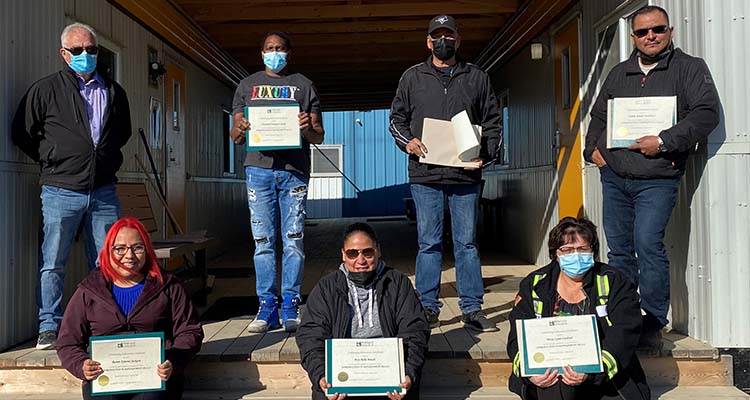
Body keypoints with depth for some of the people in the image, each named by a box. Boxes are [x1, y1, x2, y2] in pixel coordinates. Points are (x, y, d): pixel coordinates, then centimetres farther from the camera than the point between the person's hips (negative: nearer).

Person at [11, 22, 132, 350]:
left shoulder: (114, 92, 12)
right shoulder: (45, 89, 2)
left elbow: (123, 132, 27)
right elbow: (21, 134, 8)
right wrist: (51, 162, 7)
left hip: (103, 191, 3)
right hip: (61, 191, -3)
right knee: (52, 263, 2)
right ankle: (49, 327, 12)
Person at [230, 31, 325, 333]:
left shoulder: (303, 85, 15)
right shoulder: (247, 86, 19)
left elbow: (319, 137, 12)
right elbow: (235, 137, 15)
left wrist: (308, 128, -12)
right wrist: (241, 129, -9)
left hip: (294, 169, -1)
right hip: (259, 168, 1)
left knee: (293, 241, -2)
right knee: (263, 241, 0)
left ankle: (290, 308, 5)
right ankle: (267, 307, 6)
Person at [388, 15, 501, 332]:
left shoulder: (476, 77, 13)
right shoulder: (413, 77, 13)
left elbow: (492, 121, 12)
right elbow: (396, 118, 14)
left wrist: (484, 154, -3)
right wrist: (407, 142, -5)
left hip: (466, 174, 0)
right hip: (425, 174, 0)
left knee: (467, 242, 4)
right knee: (428, 243, 2)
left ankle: (472, 308, 11)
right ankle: (428, 308, 11)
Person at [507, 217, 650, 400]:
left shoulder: (615, 283, 5)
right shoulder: (534, 285, 9)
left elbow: (622, 337, -9)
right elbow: (518, 336, 2)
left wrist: (593, 372, -27)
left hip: (606, 376, 1)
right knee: (557, 384, -33)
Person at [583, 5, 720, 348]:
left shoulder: (690, 68, 2)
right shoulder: (619, 73, 16)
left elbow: (707, 113, -10)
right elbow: (598, 116, 25)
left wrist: (663, 142, -18)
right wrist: (592, 149, 10)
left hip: (657, 180, -5)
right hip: (613, 176, 5)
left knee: (648, 245, -14)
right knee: (619, 249, 9)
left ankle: (653, 323, 0)